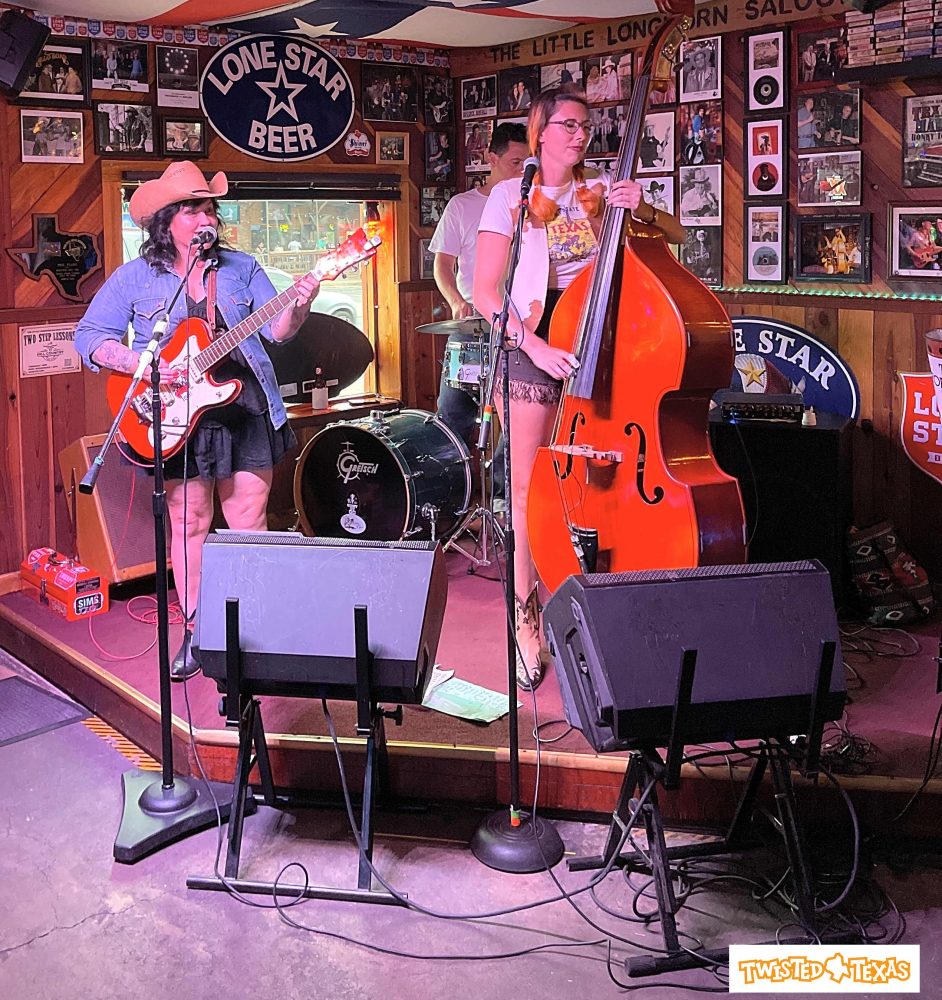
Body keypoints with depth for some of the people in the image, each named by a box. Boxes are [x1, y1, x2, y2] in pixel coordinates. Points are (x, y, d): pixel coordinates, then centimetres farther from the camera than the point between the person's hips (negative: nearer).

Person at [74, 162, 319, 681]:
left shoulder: (241, 267, 8)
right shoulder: (134, 278, 2)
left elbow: (277, 330, 3)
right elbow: (89, 336, 0)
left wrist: (297, 306, -19)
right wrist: (138, 363, -16)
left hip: (246, 406, 1)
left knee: (249, 522, 5)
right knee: (189, 524, 6)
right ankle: (196, 633, 19)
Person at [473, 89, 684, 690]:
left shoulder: (601, 192, 12)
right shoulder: (511, 196, 2)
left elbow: (676, 236, 10)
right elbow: (486, 291, -5)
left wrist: (643, 211, -11)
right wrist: (534, 346, -18)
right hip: (532, 345, -2)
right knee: (529, 489, -4)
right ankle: (527, 625, 6)